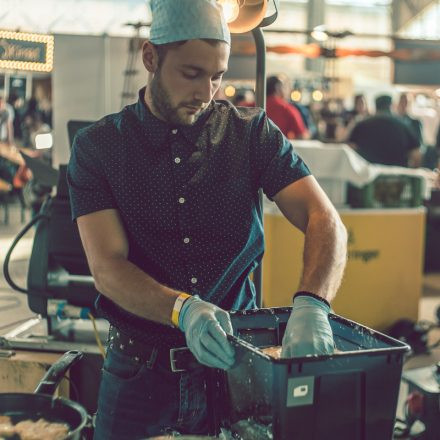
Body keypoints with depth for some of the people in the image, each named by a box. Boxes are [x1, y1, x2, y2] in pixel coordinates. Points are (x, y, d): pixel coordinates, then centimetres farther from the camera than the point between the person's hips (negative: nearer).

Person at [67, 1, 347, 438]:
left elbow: (325, 222, -13)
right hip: (141, 368, 0)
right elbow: (107, 267, -15)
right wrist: (184, 310, -34)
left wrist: (311, 304, -34)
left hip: (236, 360, 1)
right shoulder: (97, 147, -6)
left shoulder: (252, 133, -4)